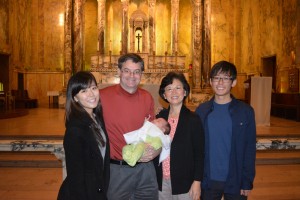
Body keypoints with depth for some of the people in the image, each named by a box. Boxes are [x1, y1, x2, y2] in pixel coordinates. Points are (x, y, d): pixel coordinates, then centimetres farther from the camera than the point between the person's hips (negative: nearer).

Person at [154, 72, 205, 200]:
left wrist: (197, 181, -9)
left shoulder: (193, 120, -8)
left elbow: (199, 154, -6)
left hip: (184, 182, -3)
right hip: (161, 181, 3)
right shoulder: (160, 117, 2)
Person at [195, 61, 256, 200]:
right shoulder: (201, 111, 0)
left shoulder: (246, 111, -5)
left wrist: (247, 182, -6)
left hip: (235, 182, -1)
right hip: (208, 181, 1)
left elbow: (250, 148, -4)